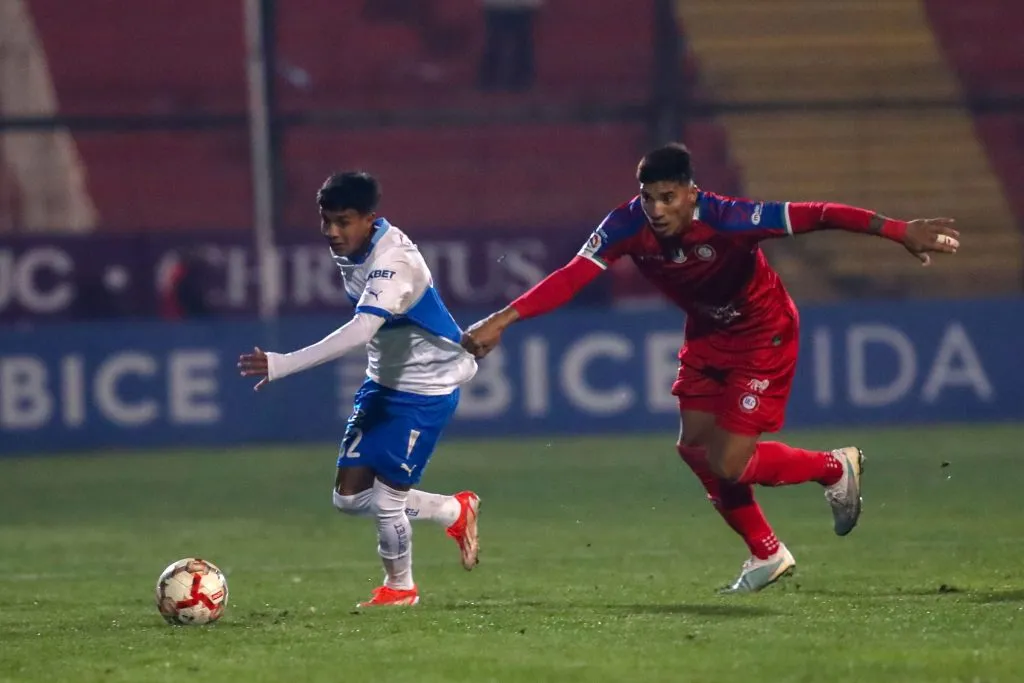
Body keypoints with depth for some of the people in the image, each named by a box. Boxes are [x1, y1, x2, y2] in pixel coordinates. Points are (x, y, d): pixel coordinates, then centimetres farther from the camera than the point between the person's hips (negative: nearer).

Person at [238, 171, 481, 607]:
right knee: (350, 496, 4)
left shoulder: (393, 262, -31)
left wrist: (282, 365, -52)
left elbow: (360, 332, -46)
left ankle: (400, 587, 23)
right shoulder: (350, 249, -4)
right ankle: (456, 512, 27)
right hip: (383, 383, 9)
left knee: (386, 500, -6)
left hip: (426, 391, -9)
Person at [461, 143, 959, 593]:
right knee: (695, 448, 5)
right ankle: (766, 555, 25)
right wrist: (500, 321, -38)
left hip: (763, 334, -6)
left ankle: (835, 468, 15)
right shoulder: (628, 226, -22)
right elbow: (571, 277, -27)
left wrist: (900, 232, -49)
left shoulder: (725, 219, -35)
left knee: (727, 464, -11)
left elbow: (816, 216, -40)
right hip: (706, 334, 6)